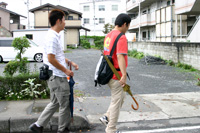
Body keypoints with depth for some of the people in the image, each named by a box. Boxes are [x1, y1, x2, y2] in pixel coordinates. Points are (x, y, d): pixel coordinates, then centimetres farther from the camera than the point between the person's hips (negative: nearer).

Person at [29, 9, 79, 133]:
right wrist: (65, 70, -15)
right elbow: (51, 59, -24)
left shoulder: (55, 36, 13)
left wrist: (70, 62, 14)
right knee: (65, 105, 5)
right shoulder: (53, 37, -19)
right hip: (58, 77, -10)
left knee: (55, 103, 20)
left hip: (55, 77, 10)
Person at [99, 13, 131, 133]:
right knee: (116, 102, 3)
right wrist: (124, 75, -32)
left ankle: (107, 117, 22)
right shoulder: (121, 37, -17)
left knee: (121, 97, 24)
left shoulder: (108, 36, 12)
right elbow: (120, 56, -27)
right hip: (117, 76, -9)